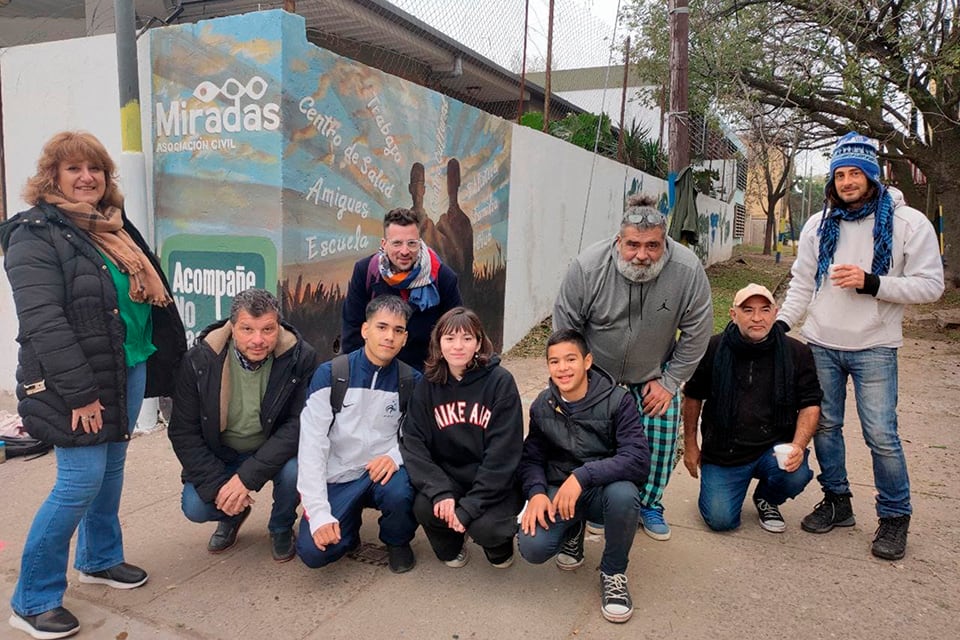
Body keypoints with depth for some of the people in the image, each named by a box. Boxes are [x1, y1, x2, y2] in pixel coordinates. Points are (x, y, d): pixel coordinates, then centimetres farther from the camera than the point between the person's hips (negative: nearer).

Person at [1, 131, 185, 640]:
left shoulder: (116, 227, 13)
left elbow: (149, 293, 17)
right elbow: (41, 321, -19)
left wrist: (168, 356, 8)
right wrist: (79, 393, -22)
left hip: (130, 368, 7)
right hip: (75, 382, -7)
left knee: (111, 467, 16)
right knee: (80, 480, -7)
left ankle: (99, 559, 34)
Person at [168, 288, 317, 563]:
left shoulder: (301, 357, -21)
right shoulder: (200, 360, -17)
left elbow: (299, 424, -23)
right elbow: (183, 432, -11)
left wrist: (247, 476, -30)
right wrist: (217, 485, -19)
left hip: (273, 452, -1)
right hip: (220, 455, 2)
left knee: (294, 470, -30)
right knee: (194, 507, -17)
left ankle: (281, 528, 4)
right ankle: (233, 514, 21)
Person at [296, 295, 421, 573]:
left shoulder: (411, 381, -6)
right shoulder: (330, 374, -12)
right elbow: (312, 445, -14)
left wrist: (394, 456, -24)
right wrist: (319, 513, -20)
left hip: (383, 471, 1)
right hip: (338, 478, 0)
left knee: (399, 495, -33)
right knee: (313, 551, -20)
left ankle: (398, 541, 4)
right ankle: (350, 524, 16)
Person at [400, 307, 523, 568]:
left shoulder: (500, 382, -13)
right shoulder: (428, 386, -3)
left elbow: (502, 454, -17)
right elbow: (413, 444, -8)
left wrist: (469, 507, -21)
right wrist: (440, 492, -23)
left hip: (494, 483, -2)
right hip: (446, 477, 3)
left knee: (485, 527, -28)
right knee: (424, 507, -25)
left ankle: (499, 542, 12)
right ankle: (450, 545, 11)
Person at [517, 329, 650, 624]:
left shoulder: (617, 400, -14)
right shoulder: (542, 407, 0)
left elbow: (639, 459, -24)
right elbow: (531, 458, 4)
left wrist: (583, 475, -34)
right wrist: (537, 492, -18)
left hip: (605, 488, -2)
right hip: (558, 492, 3)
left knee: (624, 494, -38)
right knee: (532, 548, -24)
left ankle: (613, 572, -7)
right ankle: (573, 529, 14)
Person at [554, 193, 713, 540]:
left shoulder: (688, 270, -24)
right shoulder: (587, 267, -26)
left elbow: (696, 334, -12)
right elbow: (564, 328, -14)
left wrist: (669, 382, -10)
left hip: (655, 373, 1)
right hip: (595, 371, -1)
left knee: (661, 436, -3)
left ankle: (649, 504, 21)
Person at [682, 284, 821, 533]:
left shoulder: (797, 353, -5)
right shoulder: (713, 349, -6)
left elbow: (810, 405, -1)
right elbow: (693, 397, 6)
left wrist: (798, 445, -18)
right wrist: (690, 445, 9)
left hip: (775, 446, 1)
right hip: (723, 451, -1)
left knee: (795, 476, -31)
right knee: (721, 520, -13)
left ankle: (766, 499, 8)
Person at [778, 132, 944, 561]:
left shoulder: (908, 223, -5)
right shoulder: (818, 225, 6)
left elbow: (931, 285, -8)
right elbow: (802, 285, 10)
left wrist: (871, 283, -20)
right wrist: (779, 325, -1)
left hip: (874, 349, -3)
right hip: (821, 346, 4)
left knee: (881, 435, -3)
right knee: (825, 425, 10)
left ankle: (895, 517, 17)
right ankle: (836, 502, 27)